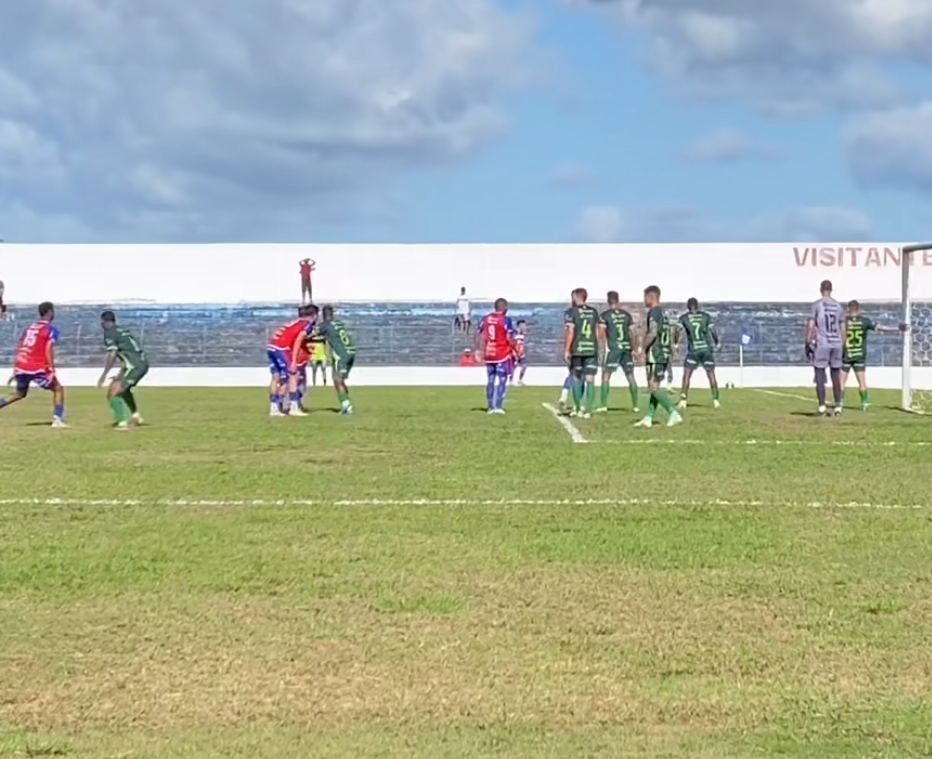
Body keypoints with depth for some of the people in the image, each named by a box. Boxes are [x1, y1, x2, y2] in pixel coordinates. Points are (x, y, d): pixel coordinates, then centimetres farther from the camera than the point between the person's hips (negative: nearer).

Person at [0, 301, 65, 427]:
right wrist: (52, 370, -18)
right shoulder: (51, 329, -3)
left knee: (19, 393, 26)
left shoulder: (29, 327, 17)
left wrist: (17, 369, 22)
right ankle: (57, 419, -4)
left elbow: (19, 348, 16)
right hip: (37, 368, -6)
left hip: (21, 366, 6)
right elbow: (49, 350, -15)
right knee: (58, 389, 8)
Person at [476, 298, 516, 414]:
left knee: (491, 380, 14)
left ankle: (491, 407, 15)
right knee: (502, 381, 0)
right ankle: (498, 407, -6)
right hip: (502, 355, -5)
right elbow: (510, 339, -11)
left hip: (488, 355, 5)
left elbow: (479, 336, 8)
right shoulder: (505, 320, -10)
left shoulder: (485, 319, 6)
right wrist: (515, 350, 2)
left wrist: (478, 349, 17)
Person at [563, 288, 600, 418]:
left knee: (576, 378, 11)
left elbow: (570, 332, -10)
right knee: (590, 380, 0)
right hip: (592, 349, 3)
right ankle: (587, 410, -5)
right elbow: (597, 331, 13)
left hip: (577, 350, -3)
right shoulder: (594, 312, 10)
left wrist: (566, 350, -7)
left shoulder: (572, 312, -4)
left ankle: (578, 408, 15)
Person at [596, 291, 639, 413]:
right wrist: (633, 349, 15)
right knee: (630, 376, 9)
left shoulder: (605, 315, -3)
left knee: (606, 376, 2)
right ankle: (635, 405, 11)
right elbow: (632, 333, 9)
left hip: (612, 348, -4)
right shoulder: (627, 314, 9)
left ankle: (603, 405, -2)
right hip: (626, 348, 4)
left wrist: (601, 347, -2)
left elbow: (601, 333, -9)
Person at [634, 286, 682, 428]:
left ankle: (673, 413, -15)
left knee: (654, 386, -10)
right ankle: (648, 418, 10)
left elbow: (652, 333, -23)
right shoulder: (663, 312, 18)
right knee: (655, 386, 9)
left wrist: (643, 349, -14)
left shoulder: (654, 312, -11)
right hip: (664, 353, 10)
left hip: (655, 354, -10)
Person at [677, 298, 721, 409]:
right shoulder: (706, 316, 4)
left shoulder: (684, 318, 1)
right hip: (707, 350, 1)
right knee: (711, 376, 8)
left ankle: (683, 401, -5)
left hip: (693, 351, -1)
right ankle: (716, 401, 6)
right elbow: (713, 331, 2)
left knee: (686, 376, 4)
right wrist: (717, 343, 15)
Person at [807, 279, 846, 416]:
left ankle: (822, 406, -7)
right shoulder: (838, 306, 10)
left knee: (820, 374, 0)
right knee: (836, 375, 9)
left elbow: (810, 325, -7)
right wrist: (843, 346, 18)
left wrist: (808, 343, -3)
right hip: (836, 343, 4)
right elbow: (843, 328, 12)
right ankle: (838, 406, 7)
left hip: (821, 344, -4)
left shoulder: (817, 305, -3)